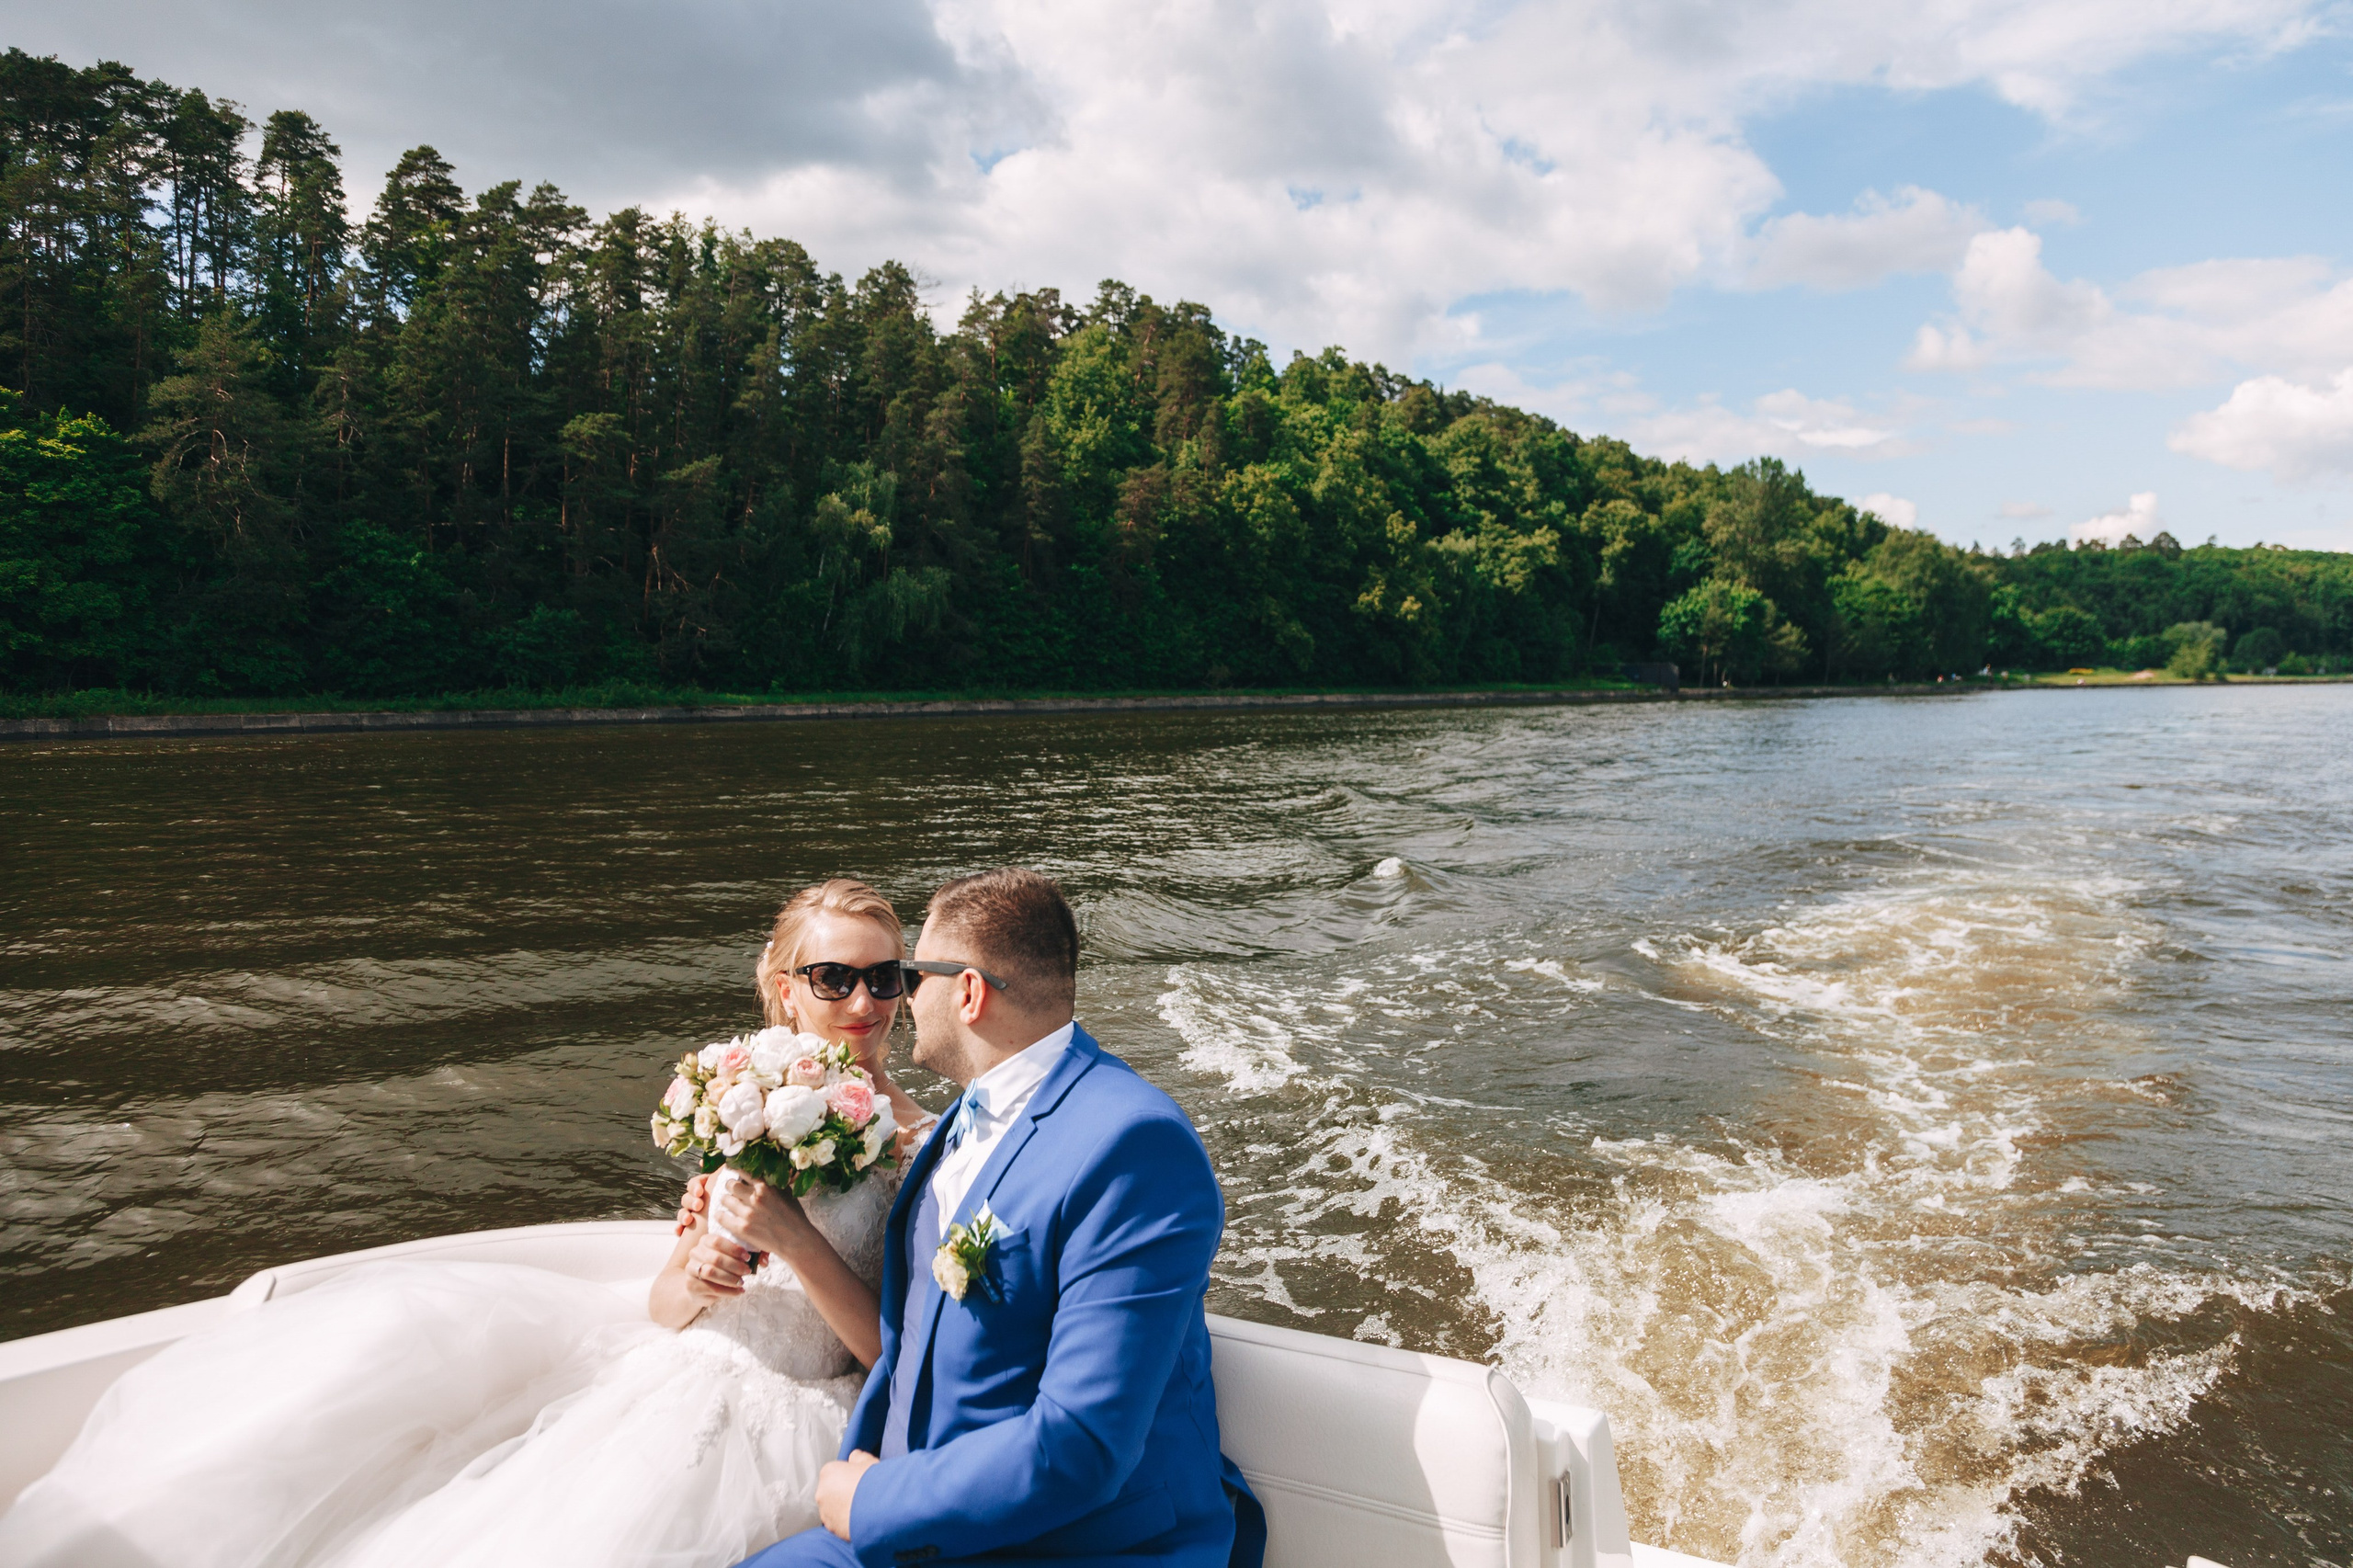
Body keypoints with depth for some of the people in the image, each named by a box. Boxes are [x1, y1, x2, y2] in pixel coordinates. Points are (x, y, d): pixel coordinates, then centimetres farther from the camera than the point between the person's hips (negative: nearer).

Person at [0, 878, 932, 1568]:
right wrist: (692, 1275, -15)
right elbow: (663, 1307, 9)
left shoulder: (918, 1145, -6)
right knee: (400, 1336, -14)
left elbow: (891, 1350, -8)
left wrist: (794, 1240, -22)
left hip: (785, 1409, -4)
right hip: (666, 1364, 5)